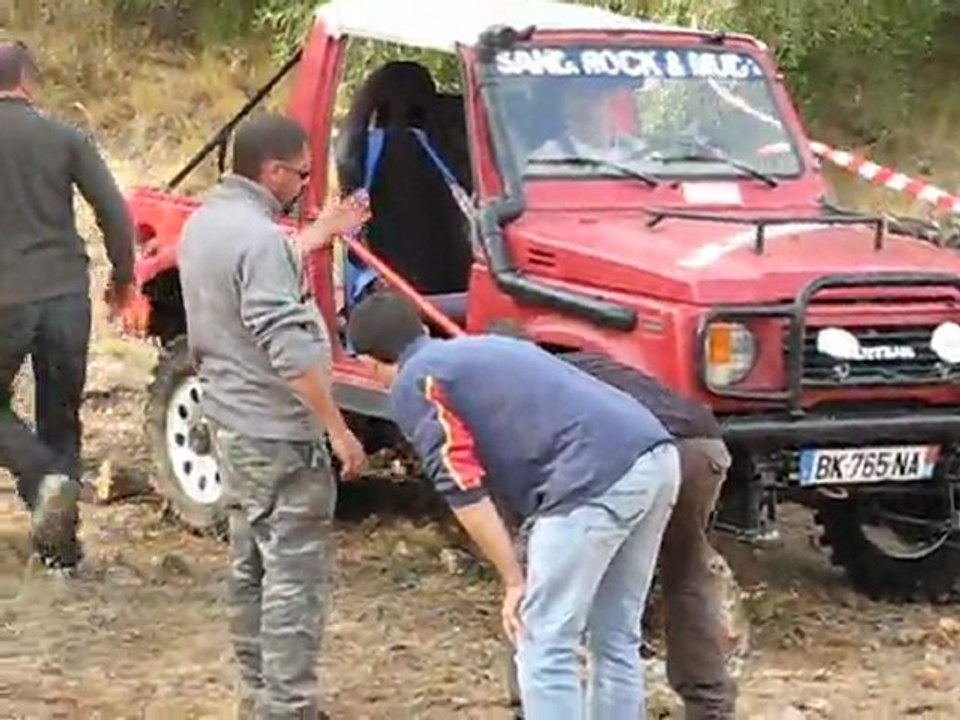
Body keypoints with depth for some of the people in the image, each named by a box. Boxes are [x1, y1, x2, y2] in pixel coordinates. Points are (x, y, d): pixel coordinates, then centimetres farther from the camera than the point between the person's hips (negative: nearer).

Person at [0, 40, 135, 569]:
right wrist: (122, 276, 13)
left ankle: (45, 480, -13)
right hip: (66, 293, 2)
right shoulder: (65, 138, 1)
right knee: (60, 417, 14)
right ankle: (60, 542, 12)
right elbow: (114, 211, -1)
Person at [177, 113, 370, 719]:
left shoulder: (206, 221, 7)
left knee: (252, 568, 17)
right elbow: (288, 350, -26)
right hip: (277, 434, -10)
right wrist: (339, 429, -21)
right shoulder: (257, 235, -23)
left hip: (233, 421, 10)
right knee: (295, 576, -6)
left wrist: (319, 235, 26)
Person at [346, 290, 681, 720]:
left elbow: (465, 492, -3)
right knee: (616, 640, 18)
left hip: (597, 479, -8)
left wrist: (513, 581, 4)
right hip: (655, 457, 8)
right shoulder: (479, 349, 32)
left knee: (544, 648, 2)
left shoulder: (413, 387, 6)